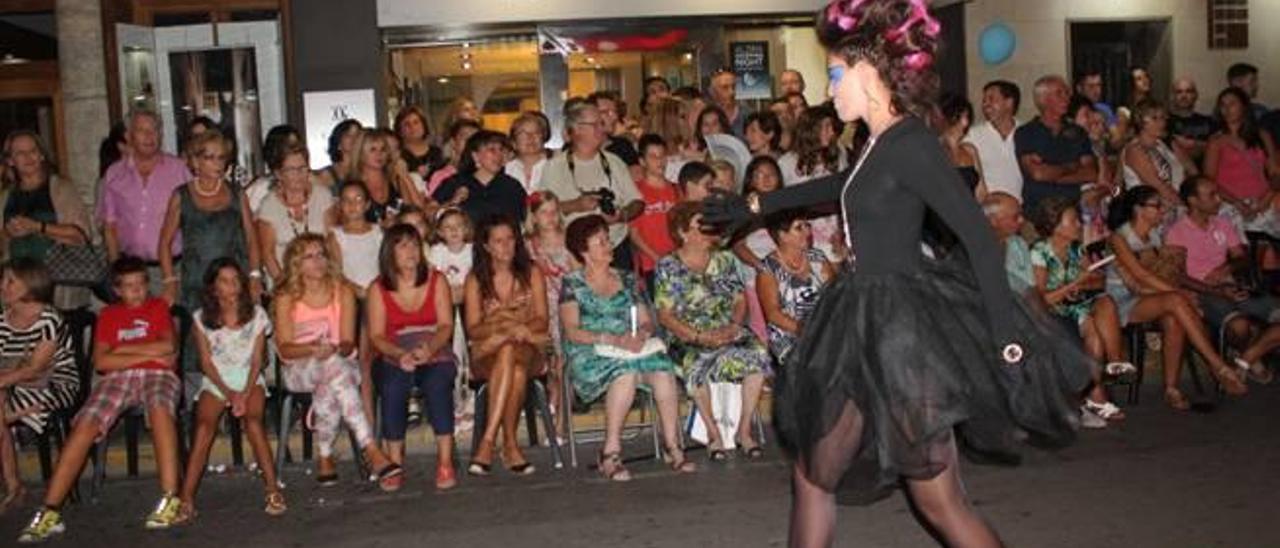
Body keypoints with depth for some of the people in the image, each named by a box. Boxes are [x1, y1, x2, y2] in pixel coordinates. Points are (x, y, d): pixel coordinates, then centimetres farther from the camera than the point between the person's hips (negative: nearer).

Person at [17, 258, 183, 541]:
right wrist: (148, 354, -2)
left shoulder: (158, 306, 18)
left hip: (157, 375, -2)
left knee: (160, 408, -38)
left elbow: (168, 346, 0)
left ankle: (170, 499, -42)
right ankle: (50, 511, -25)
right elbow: (101, 362, 5)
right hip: (117, 378, 3)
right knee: (84, 426, -23)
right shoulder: (108, 314, 20)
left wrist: (122, 349, 3)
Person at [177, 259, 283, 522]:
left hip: (249, 377, 0)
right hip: (216, 380, 0)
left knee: (253, 420, -28)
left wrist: (244, 394, -14)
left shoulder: (256, 315, 1)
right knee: (204, 426, -25)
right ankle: (186, 498, -27)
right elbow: (206, 362, -1)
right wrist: (229, 393, -13)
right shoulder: (202, 318, 1)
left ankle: (273, 489, -28)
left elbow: (257, 360, 0)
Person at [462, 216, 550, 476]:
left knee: (510, 353, -37)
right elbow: (473, 329, 0)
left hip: (529, 349, 0)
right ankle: (510, 444, -35)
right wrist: (502, 326, -19)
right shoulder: (476, 280, 7)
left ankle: (488, 442, -35)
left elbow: (542, 320, 3)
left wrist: (522, 328, -19)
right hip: (487, 353, 0)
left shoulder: (531, 274, 9)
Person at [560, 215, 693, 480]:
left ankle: (672, 445, -24)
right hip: (589, 355, -4)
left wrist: (642, 334, -10)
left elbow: (647, 321, 15)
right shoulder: (573, 284, 5)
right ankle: (611, 452, -31)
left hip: (629, 350, 4)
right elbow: (572, 331, -7)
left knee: (663, 370, -27)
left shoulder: (626, 279, 19)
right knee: (625, 373, -36)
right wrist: (613, 339, -19)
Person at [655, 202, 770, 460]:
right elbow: (664, 315, -5)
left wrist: (734, 325, -9)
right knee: (697, 363, -36)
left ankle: (744, 430, -16)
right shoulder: (668, 266, 3)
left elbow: (741, 300, 12)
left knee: (758, 354, -26)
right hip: (687, 339, -3)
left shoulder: (725, 260, 15)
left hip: (728, 333, 3)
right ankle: (713, 433, -18)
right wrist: (700, 336, -17)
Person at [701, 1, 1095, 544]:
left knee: (938, 500, -1)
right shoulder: (882, 143, 11)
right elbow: (840, 185, 31)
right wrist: (755, 205, 39)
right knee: (812, 475, 16)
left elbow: (979, 237, -19)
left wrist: (1007, 335, -21)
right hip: (870, 324, 10)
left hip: (900, 327, -10)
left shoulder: (910, 144, -17)